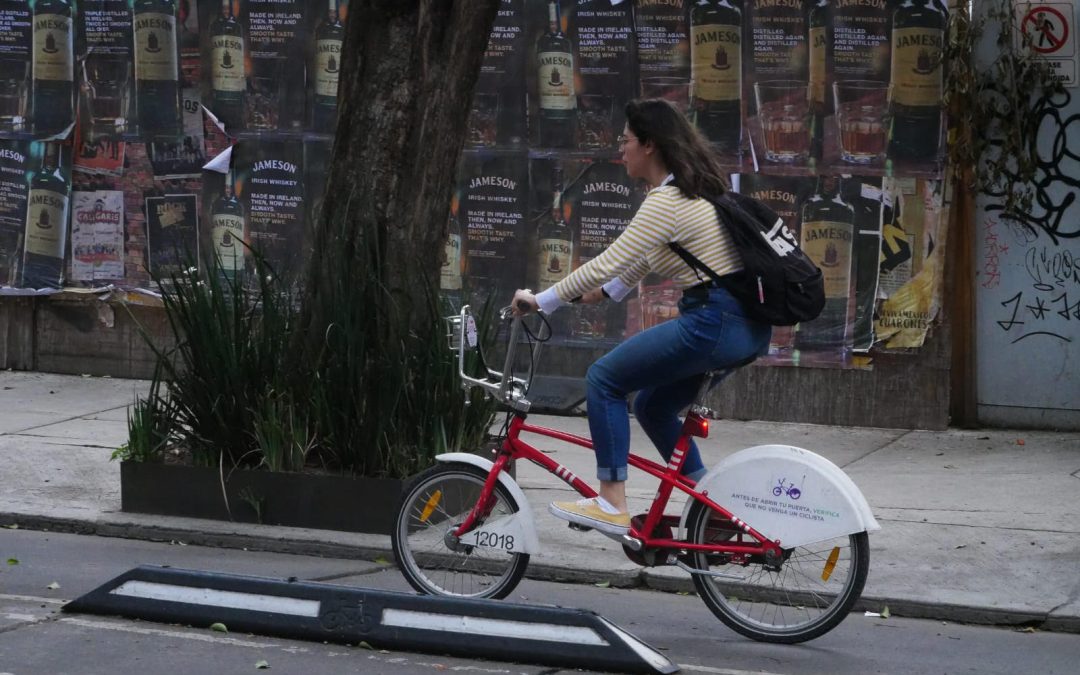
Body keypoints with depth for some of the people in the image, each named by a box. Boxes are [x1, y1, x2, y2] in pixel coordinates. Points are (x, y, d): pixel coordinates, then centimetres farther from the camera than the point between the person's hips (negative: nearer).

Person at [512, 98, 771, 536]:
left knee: (604, 380, -3)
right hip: (747, 327, 10)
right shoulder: (690, 190, 16)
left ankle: (612, 506, -3)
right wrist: (608, 291, 27)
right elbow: (644, 256, 30)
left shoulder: (668, 201, -15)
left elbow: (609, 263, -19)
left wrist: (541, 301, -12)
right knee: (653, 407, 20)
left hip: (714, 324, -10)